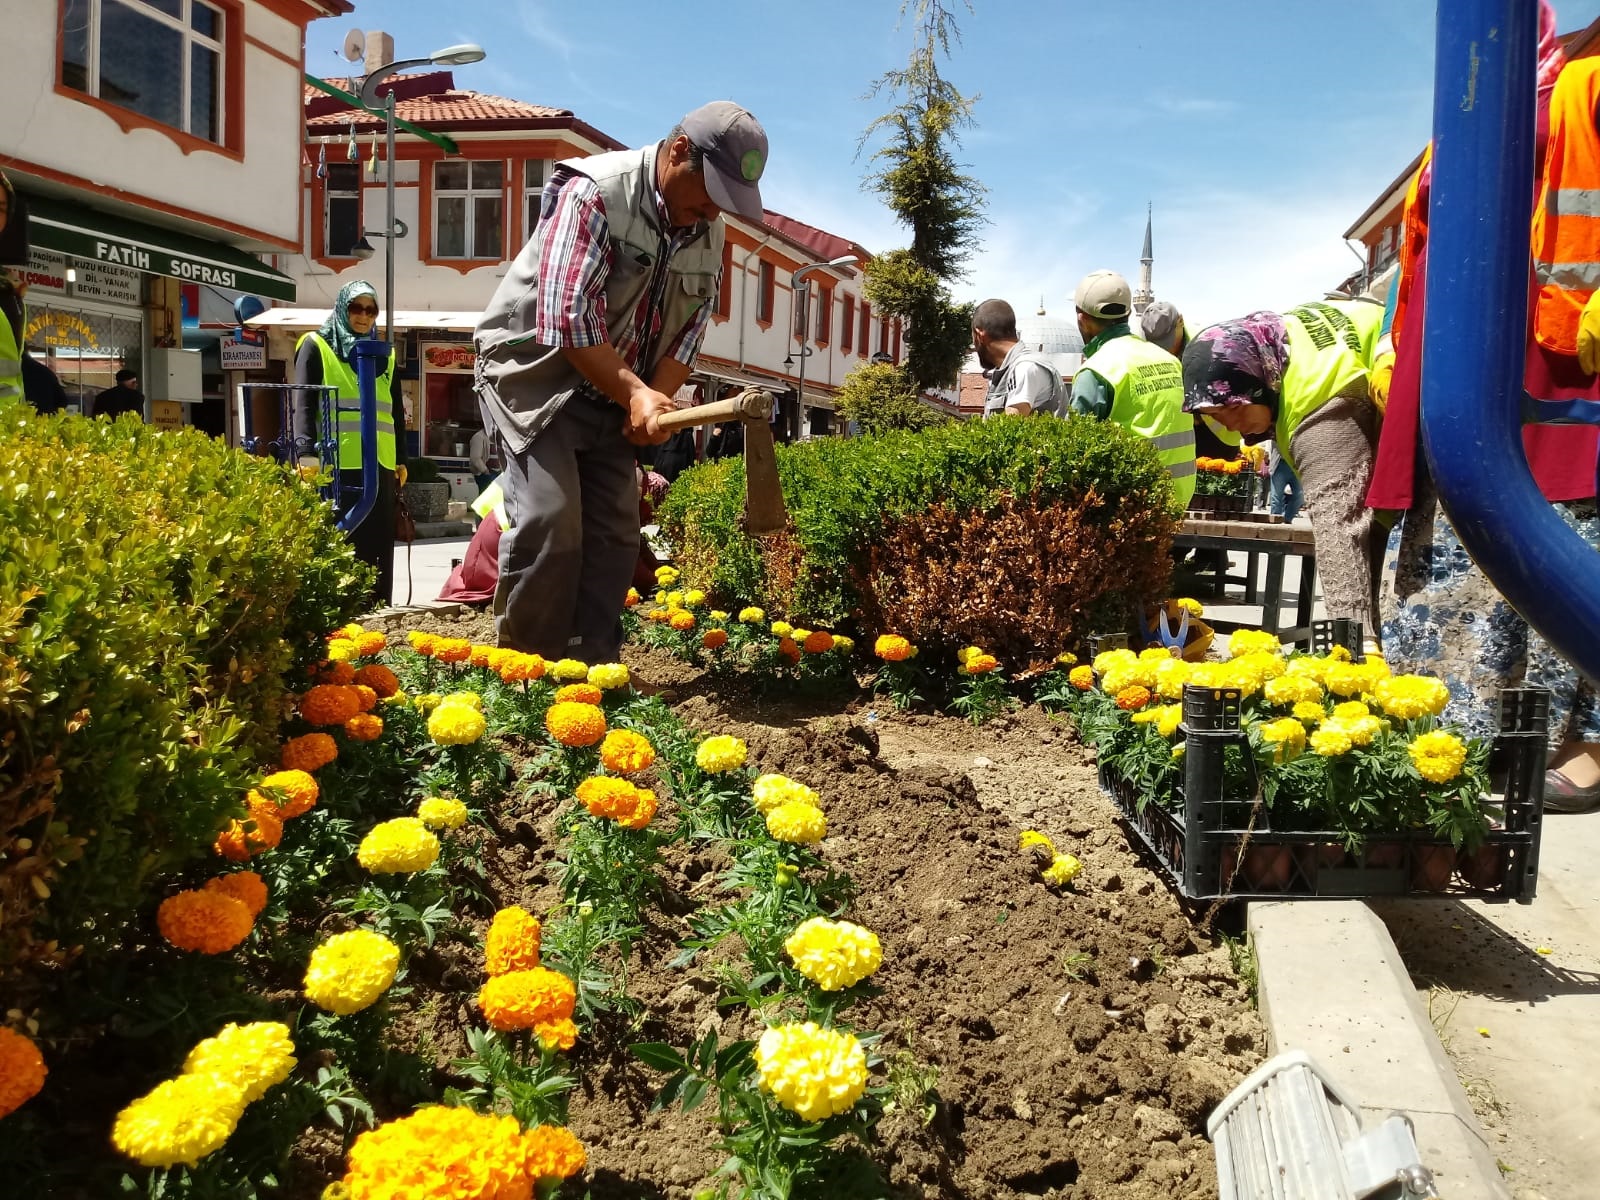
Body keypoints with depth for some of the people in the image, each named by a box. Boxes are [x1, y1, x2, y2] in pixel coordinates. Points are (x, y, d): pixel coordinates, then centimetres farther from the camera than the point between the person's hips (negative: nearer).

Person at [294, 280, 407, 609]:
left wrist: (401, 459, 12)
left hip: (379, 463, 5)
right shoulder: (316, 346, 5)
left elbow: (396, 410, 19)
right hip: (335, 463, -4)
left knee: (377, 544, 6)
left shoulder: (384, 353, 19)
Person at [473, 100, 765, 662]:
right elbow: (568, 317, -25)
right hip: (536, 370, -7)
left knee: (617, 531, 2)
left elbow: (687, 331, 4)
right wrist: (635, 394, -25)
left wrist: (655, 402, -12)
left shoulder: (709, 236, 3)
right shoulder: (595, 193, -19)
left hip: (613, 394, 7)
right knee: (551, 521, -18)